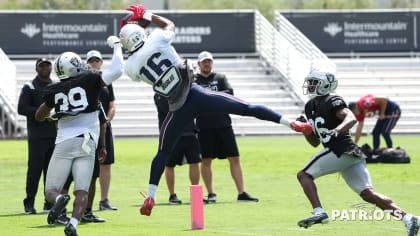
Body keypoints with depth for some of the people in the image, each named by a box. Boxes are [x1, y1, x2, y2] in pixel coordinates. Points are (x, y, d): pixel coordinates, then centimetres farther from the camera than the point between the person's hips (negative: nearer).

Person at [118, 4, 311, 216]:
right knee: (247, 109, 4)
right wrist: (147, 15, 27)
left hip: (179, 109, 1)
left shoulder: (131, 66, -1)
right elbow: (169, 24, 20)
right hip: (195, 94, -1)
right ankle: (291, 123, 0)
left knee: (163, 153, 15)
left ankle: (150, 197, 11)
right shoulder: (157, 40, -4)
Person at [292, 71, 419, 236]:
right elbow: (315, 142, 28)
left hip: (341, 151, -9)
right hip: (351, 154, 9)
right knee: (368, 194, -3)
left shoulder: (332, 102, -5)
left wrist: (336, 131, -40)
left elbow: (351, 118, -24)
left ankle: (319, 212, -18)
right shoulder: (310, 106, 22)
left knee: (304, 175, -5)